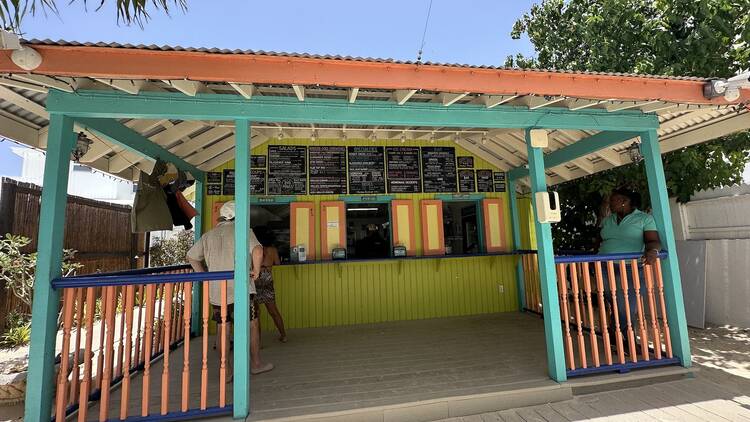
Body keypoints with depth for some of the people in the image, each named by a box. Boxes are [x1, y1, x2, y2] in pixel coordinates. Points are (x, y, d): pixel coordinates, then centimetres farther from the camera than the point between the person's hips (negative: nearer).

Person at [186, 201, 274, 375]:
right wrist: (256, 270, -10)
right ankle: (256, 364, 23)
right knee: (252, 325, 12)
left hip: (215, 291, 5)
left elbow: (191, 257, 19)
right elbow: (257, 251, -25)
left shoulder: (208, 235, 11)